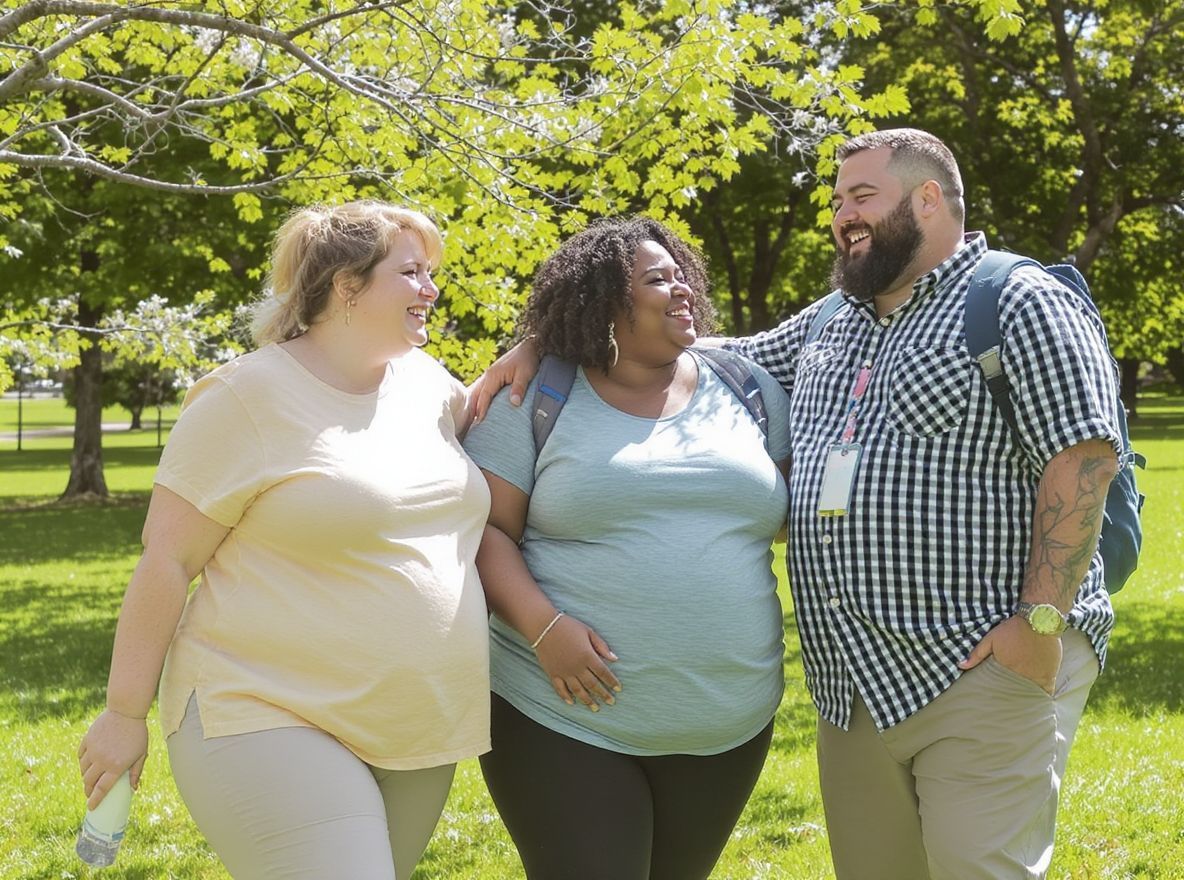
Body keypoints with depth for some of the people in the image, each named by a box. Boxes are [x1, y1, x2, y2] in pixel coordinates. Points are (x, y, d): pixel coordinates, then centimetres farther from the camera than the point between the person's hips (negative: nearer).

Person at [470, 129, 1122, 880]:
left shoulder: (1021, 306, -3)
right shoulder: (832, 326, 21)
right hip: (856, 681, 8)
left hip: (986, 669, -7)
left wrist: (1041, 622, -19)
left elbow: (1084, 456, -12)